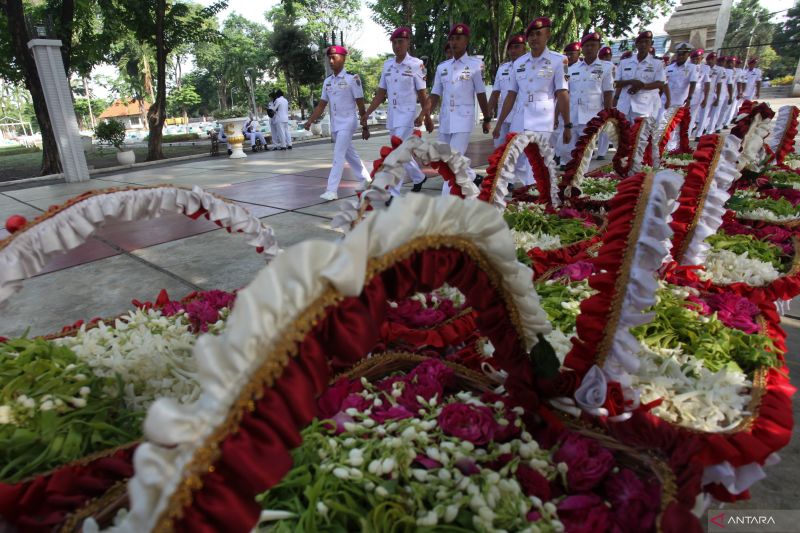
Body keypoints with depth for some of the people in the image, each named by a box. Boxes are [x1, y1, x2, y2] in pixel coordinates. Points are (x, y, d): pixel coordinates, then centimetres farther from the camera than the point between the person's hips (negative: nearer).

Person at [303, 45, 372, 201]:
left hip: (348, 122, -7)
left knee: (338, 156, -13)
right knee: (349, 154, 15)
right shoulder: (327, 81, 8)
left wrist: (365, 128, -7)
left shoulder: (352, 78, -9)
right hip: (334, 124, 7)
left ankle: (332, 190, -14)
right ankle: (365, 179, 31)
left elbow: (360, 105, -8)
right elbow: (321, 105, 11)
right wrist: (310, 121, -1)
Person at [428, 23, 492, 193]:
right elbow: (435, 95, 9)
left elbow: (481, 94, 2)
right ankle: (471, 177, 37)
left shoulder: (475, 64, -1)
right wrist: (425, 114, -4)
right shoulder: (442, 67, 11)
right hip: (445, 119, 6)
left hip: (463, 119, -5)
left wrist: (487, 118, 5)